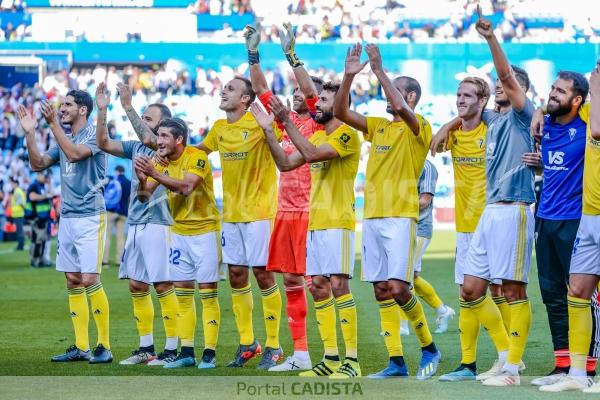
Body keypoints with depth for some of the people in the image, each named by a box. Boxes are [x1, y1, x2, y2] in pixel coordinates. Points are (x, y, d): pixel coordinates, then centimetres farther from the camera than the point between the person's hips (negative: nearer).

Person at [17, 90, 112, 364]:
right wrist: (30, 133, 0)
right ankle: (81, 347, 10)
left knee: (89, 279, -12)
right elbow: (38, 164, 12)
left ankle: (104, 346, -6)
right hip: (67, 216, 8)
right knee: (73, 281, 6)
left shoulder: (94, 134, -7)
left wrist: (53, 124, -24)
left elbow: (73, 154, -24)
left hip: (90, 216, -8)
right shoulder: (64, 137, 16)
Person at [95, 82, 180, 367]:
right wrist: (102, 111, -2)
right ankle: (146, 348, 17)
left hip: (158, 224, -8)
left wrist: (128, 107, -30)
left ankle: (172, 349, -1)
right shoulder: (136, 147, 13)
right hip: (135, 225, 8)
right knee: (136, 286, 9)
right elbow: (104, 143, 9)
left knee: (163, 285, -6)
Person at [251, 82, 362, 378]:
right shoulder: (317, 136, 18)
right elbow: (286, 163, 15)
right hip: (315, 223, 9)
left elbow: (312, 154, -22)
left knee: (339, 285, -14)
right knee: (319, 288, 7)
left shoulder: (347, 134, -10)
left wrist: (286, 122, -20)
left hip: (338, 223, -9)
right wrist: (269, 130, 7)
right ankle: (331, 358, 12)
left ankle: (352, 360, -13)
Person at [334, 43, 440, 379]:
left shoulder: (419, 127, -3)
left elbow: (400, 108, -23)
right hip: (372, 217, 7)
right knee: (381, 291, 3)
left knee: (397, 288, -14)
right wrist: (349, 75, -4)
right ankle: (396, 362, 7)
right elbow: (341, 112, 8)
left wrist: (379, 69, -21)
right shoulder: (378, 126, 16)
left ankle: (429, 347, 4)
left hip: (401, 216, -7)